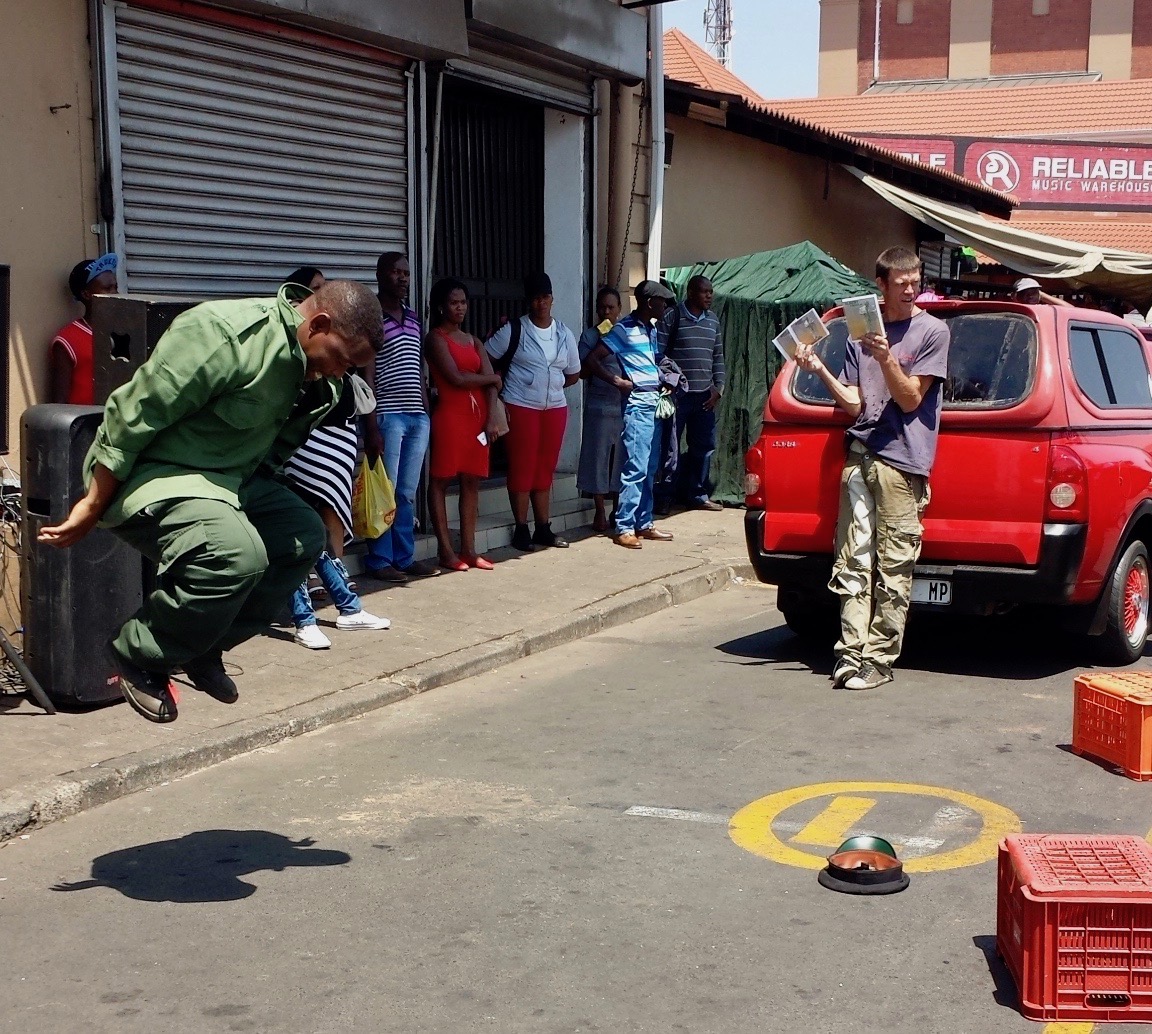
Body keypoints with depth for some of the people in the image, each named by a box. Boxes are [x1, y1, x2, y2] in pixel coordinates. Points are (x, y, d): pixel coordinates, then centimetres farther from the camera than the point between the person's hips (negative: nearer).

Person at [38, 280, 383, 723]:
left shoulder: (312, 368, 1)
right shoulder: (225, 334, -27)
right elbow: (131, 417, -24)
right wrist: (92, 507, -18)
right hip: (154, 472, -10)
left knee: (304, 535, 2)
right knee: (236, 553, -30)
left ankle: (203, 650, 12)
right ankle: (137, 659, -8)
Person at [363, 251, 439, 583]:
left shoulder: (413, 319, 16)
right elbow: (367, 377, -9)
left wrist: (427, 414, 15)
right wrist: (371, 428, -13)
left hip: (417, 418, 6)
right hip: (388, 416, -6)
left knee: (407, 493, 10)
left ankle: (404, 557, 17)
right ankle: (379, 560, 6)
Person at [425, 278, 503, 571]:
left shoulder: (474, 341, 18)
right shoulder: (436, 338, -2)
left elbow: (491, 383, 8)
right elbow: (457, 378, -13)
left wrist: (491, 418, -5)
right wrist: (492, 378, 2)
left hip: (477, 417, 7)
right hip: (449, 416, -7)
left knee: (472, 482, 7)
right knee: (441, 481, -2)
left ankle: (468, 549, 11)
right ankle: (446, 551, -1)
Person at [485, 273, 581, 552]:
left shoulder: (565, 334, 8)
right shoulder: (513, 330, -5)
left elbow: (573, 374, 17)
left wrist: (551, 385, 7)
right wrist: (499, 383, -8)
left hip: (555, 408, 4)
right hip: (521, 407, -4)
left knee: (545, 469, 10)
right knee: (522, 468, -2)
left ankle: (544, 529, 17)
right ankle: (521, 530, 4)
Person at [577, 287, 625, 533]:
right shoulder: (590, 335, 2)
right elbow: (584, 371, -5)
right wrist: (600, 346, -13)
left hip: (625, 406, 3)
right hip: (599, 407, -3)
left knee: (621, 458, 6)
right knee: (598, 457, -1)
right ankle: (600, 512, 7)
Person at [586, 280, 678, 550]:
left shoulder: (652, 329, 16)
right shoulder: (624, 329, -8)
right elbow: (593, 359, -11)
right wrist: (618, 381, -17)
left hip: (654, 403, 8)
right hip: (637, 404, -8)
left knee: (650, 469, 11)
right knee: (635, 468, -11)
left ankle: (644, 524, 17)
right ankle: (624, 528, -8)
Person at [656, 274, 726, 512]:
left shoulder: (712, 319, 13)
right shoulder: (671, 316, -5)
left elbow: (718, 356, 17)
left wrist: (718, 388, 7)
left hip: (705, 395, 6)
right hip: (677, 394, -6)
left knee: (704, 447, 9)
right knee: (670, 448, -3)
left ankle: (697, 495, 20)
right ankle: (663, 497, 4)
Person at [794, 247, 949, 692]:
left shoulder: (932, 331, 4)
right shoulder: (860, 333, 16)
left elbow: (910, 400, -2)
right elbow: (854, 404, 10)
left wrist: (887, 359, -17)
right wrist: (820, 371, -4)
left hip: (902, 460, -4)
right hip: (861, 455, 4)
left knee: (893, 569, -4)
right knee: (853, 561, 0)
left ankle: (879, 659, 0)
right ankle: (851, 652, 1)